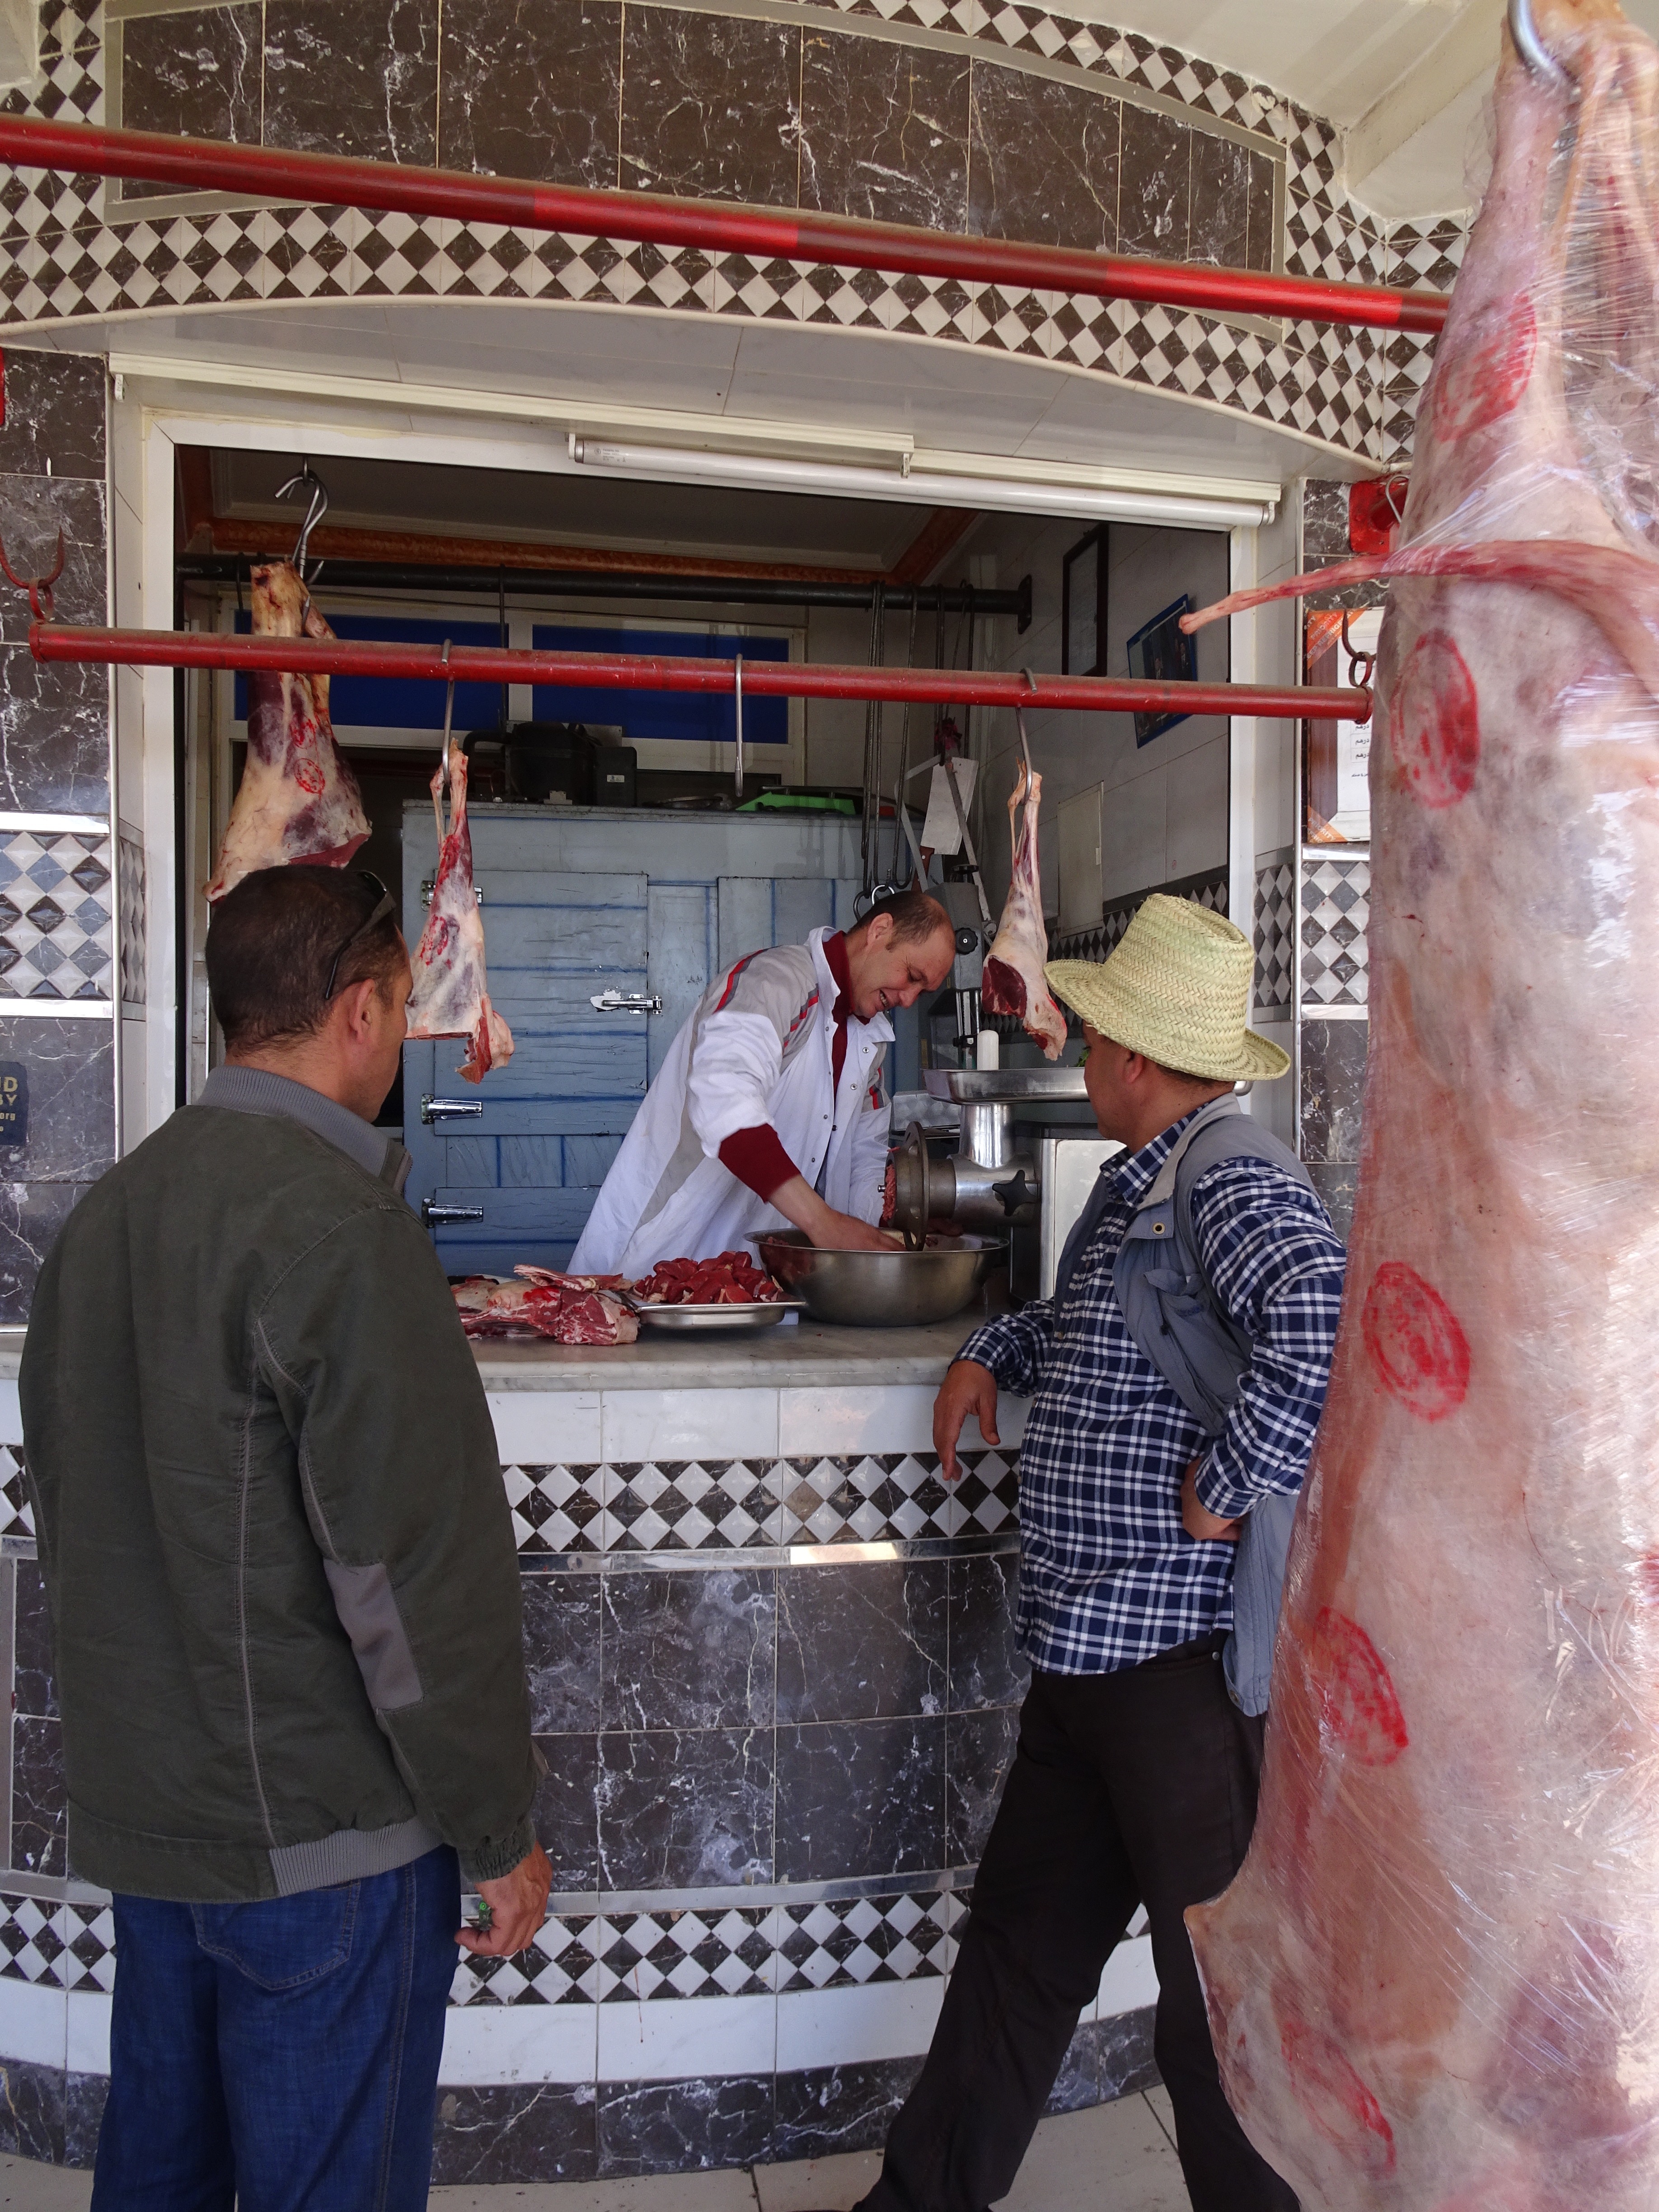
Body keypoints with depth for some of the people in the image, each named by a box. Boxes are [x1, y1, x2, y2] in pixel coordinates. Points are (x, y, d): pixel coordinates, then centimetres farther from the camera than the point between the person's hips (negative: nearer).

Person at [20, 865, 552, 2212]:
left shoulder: (108, 1209, 4)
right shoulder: (338, 1223, -22)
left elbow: (65, 1510, 13)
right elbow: (415, 1567, -22)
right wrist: (498, 1831, -11)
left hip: (140, 1806, 8)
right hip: (322, 1825, -8)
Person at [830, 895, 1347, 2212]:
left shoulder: (1232, 1175, -18)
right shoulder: (1142, 1176, 12)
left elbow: (1325, 1314, -37)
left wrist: (1232, 1484, -27)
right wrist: (995, 1355, 12)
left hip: (1184, 1653, -10)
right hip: (1092, 1642, 10)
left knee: (1217, 1986, 9)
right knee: (1023, 1938, 21)